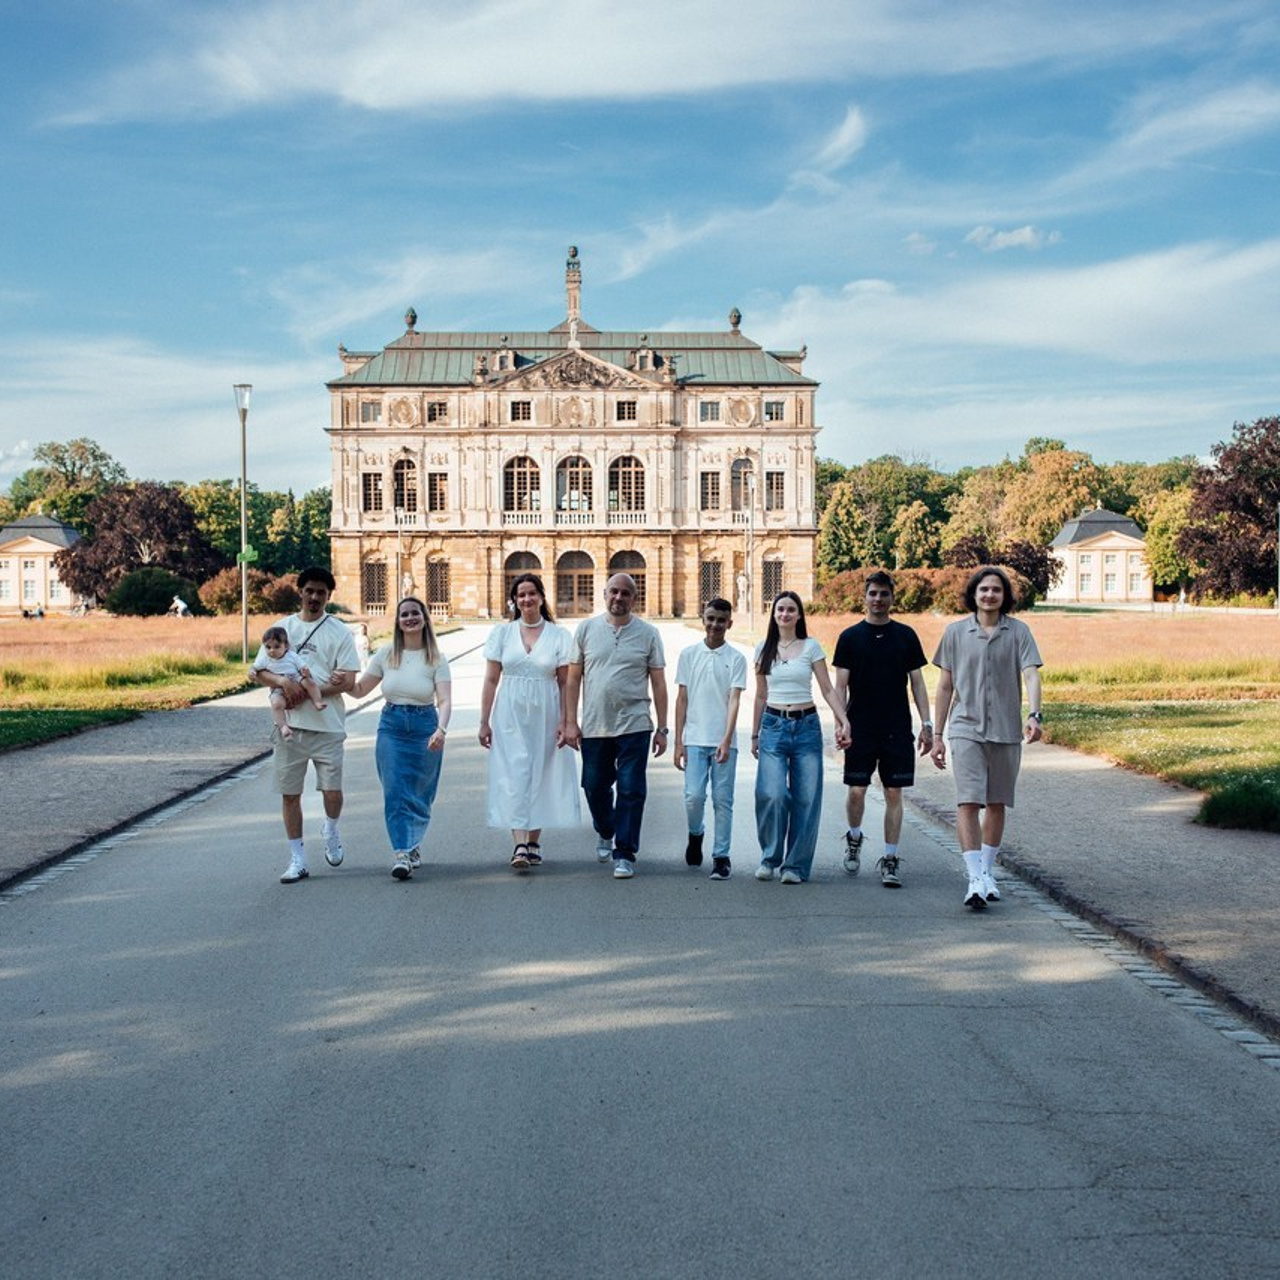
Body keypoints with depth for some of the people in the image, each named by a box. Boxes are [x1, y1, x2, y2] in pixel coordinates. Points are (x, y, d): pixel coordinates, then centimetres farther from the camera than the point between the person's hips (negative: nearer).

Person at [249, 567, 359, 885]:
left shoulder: (338, 632, 2)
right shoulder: (282, 627, 9)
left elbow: (347, 681, -6)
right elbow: (258, 672, 5)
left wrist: (307, 692, -15)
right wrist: (284, 683, -15)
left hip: (327, 725, -2)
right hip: (288, 725, 2)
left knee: (332, 789, -6)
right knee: (290, 793, 6)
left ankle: (330, 830, 28)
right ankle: (297, 860, 16)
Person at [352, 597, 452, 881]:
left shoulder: (436, 659, -2)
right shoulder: (385, 654, 4)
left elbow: (445, 700, -11)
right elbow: (360, 689, 12)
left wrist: (441, 730, -29)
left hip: (425, 726, -1)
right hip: (391, 726, 1)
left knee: (419, 793, 6)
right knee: (395, 791, -9)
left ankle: (411, 847, 27)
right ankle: (401, 853, -9)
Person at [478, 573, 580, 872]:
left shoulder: (559, 635, 2)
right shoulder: (502, 633, 4)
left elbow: (564, 683, 2)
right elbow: (491, 680, 4)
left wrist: (564, 721, -5)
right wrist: (485, 721, 1)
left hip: (545, 715, 0)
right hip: (510, 715, 0)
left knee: (540, 776, 7)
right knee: (515, 775, -9)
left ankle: (534, 842, 20)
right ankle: (520, 845, -14)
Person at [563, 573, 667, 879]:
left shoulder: (648, 633, 2)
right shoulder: (586, 629, 4)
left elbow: (658, 684, 4)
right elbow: (573, 679, 7)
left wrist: (662, 728, 0)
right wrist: (570, 722, 1)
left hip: (634, 726, -2)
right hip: (594, 726, 2)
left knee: (631, 791, -3)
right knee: (594, 786, 13)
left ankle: (625, 854, 6)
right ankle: (605, 832, 41)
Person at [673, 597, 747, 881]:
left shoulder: (736, 659, 2)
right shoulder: (688, 654, 6)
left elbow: (734, 700, -5)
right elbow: (682, 699, 8)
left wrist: (726, 740, -17)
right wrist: (678, 742, 3)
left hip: (724, 742, -1)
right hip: (695, 739, 1)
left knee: (723, 801, 1)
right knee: (694, 796, -6)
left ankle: (721, 856, 10)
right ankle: (695, 834, 23)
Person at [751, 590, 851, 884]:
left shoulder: (811, 647, 3)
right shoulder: (764, 649, 9)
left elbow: (828, 689, 3)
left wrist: (844, 720, -9)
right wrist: (755, 734, 17)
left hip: (806, 725, 0)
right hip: (774, 725, 1)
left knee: (805, 798, -2)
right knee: (772, 794, -15)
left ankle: (796, 865, 8)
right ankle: (769, 857, 3)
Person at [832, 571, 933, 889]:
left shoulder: (905, 636, 7)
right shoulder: (850, 637, 4)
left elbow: (917, 683, 9)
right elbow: (840, 686, 3)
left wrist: (926, 724, 2)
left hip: (897, 730, 1)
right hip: (860, 729, -1)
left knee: (894, 793, 0)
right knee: (856, 791, 0)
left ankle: (890, 859, 8)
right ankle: (854, 838, 28)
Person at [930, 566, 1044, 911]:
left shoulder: (1018, 632, 3)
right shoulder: (956, 632, 5)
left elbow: (1031, 676, -7)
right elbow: (945, 687, 9)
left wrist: (1034, 716, -25)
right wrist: (937, 735, 7)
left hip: (1006, 731, 1)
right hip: (966, 729, -1)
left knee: (997, 804, 10)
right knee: (968, 802, -13)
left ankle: (986, 873, 23)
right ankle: (975, 879, -15)